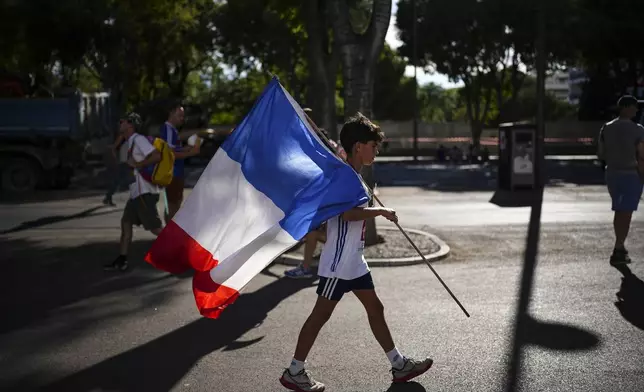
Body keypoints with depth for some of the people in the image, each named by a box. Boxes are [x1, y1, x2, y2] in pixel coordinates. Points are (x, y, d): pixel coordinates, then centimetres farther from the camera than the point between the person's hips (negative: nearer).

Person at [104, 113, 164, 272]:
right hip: (137, 191, 10)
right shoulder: (131, 142, 16)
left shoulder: (138, 139, -13)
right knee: (125, 222, 11)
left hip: (145, 192, -10)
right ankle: (121, 261, 16)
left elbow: (157, 156, -23)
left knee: (155, 228, -9)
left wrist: (137, 165, -19)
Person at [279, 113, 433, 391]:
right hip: (338, 263, -10)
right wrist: (381, 211, -22)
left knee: (375, 308, 13)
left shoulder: (355, 177, 13)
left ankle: (399, 365, 22)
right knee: (321, 315, -2)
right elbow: (348, 213, -32)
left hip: (355, 262, 10)